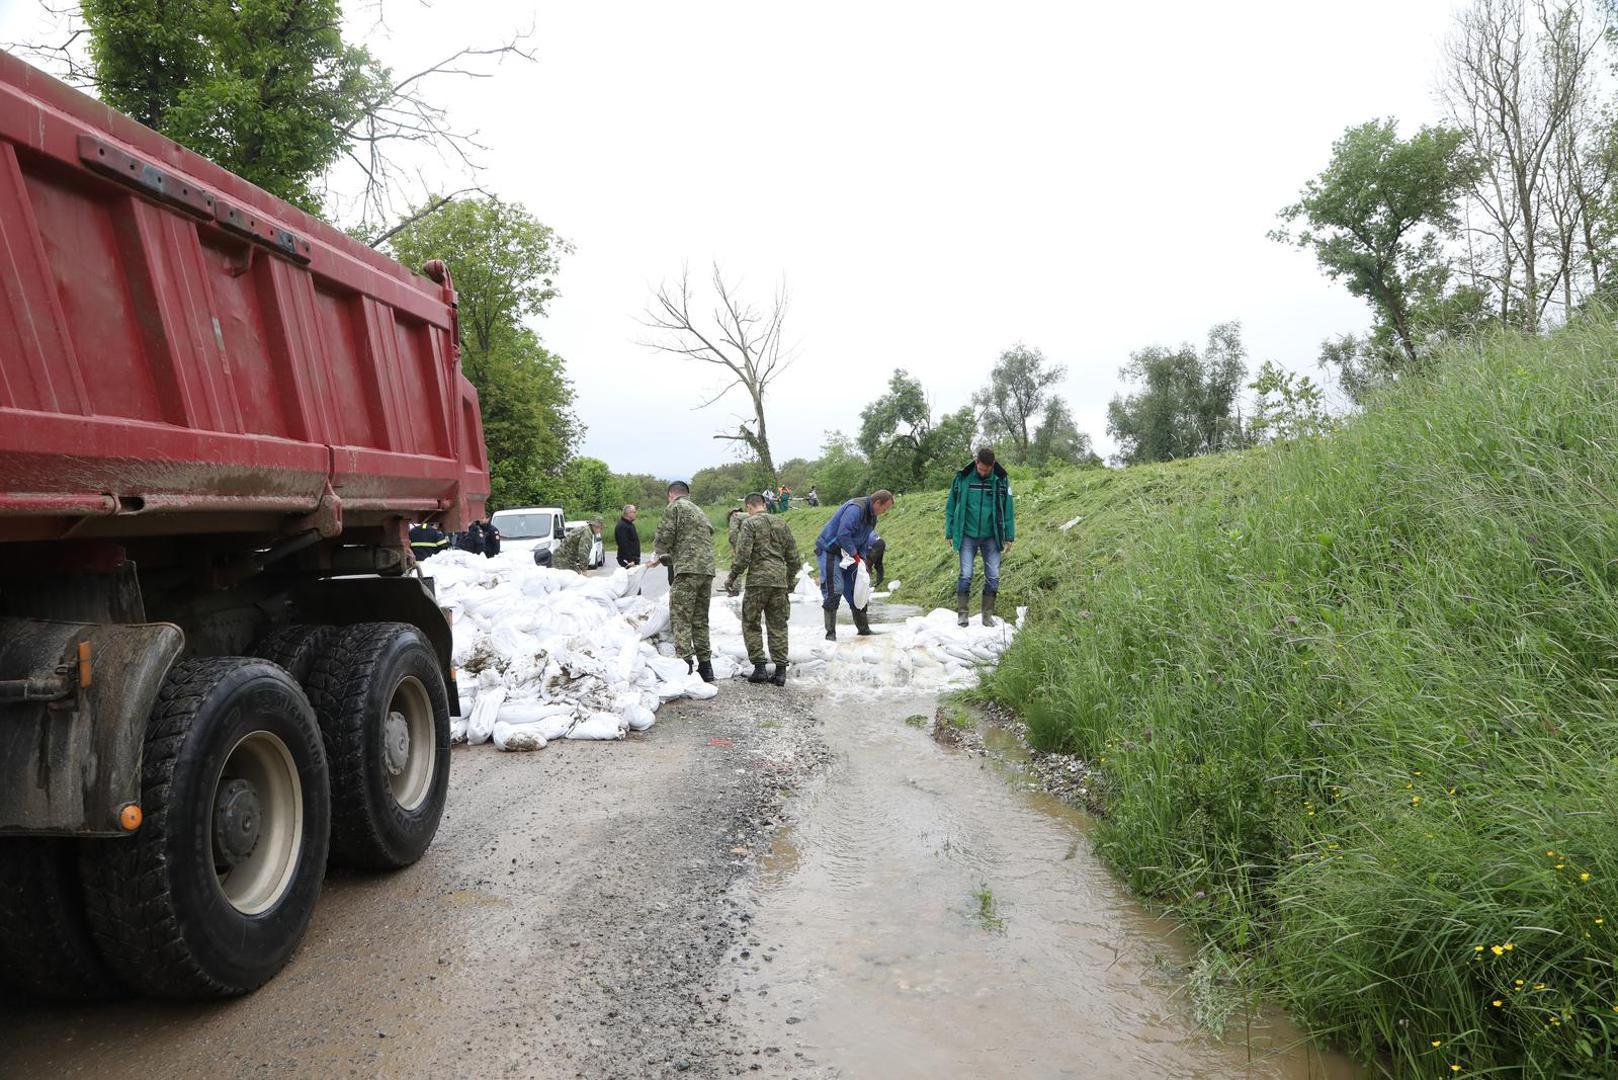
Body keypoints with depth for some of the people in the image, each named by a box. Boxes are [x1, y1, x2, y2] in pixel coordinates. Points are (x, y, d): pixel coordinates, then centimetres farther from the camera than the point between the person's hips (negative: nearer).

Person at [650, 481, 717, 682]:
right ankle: (705, 665, 14)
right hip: (708, 570, 8)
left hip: (688, 570, -8)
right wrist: (661, 559, 34)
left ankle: (685, 663, -13)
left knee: (681, 619, -6)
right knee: (700, 620, 13)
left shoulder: (675, 507, 2)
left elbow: (664, 538, -6)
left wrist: (656, 554, 17)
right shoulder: (701, 513, 27)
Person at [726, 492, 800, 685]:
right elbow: (793, 556, 15)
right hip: (780, 582, 5)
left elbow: (742, 555, -12)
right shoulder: (782, 524, 15)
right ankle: (780, 671, 7)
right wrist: (789, 580, 25)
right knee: (778, 626, 9)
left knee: (751, 624, 6)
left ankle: (759, 668, 1)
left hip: (758, 580, -5)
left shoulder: (749, 523, -3)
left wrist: (732, 577, -1)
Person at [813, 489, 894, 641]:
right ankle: (830, 633, -5)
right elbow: (843, 534, -30)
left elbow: (864, 540, 14)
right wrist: (855, 554, -20)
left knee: (855, 591, 10)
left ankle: (864, 629, 18)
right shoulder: (856, 508, -24)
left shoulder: (872, 516, 8)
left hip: (848, 554, 9)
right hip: (829, 551, -9)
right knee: (834, 591, -12)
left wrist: (861, 559, 1)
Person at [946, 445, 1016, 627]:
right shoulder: (962, 478, -4)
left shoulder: (1001, 480, -3)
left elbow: (1008, 510, 1)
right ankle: (963, 613, 7)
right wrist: (949, 534, 3)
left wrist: (1009, 537, 0)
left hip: (991, 537, 1)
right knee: (966, 575, -4)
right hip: (968, 536, -1)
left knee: (993, 577, 2)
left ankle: (988, 615, 13)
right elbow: (951, 507, 3)